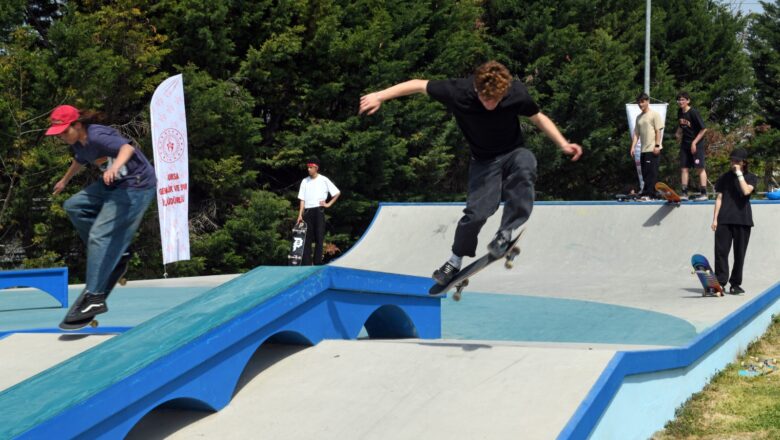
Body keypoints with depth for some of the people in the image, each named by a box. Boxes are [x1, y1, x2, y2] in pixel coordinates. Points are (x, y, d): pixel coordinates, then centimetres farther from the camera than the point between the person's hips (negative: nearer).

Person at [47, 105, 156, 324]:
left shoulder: (96, 136, -24)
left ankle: (95, 297, -14)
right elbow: (80, 160, 28)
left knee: (99, 235, -15)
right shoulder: (79, 144, 4)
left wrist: (115, 166, -60)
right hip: (113, 184, 10)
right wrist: (65, 180, 45)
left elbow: (127, 148, -40)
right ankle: (113, 253, 11)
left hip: (136, 186, -10)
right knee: (73, 206, 8)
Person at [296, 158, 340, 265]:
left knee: (319, 238, -2)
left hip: (318, 211, -3)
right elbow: (302, 199, 8)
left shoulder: (324, 180, 1)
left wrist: (328, 204, -1)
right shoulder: (305, 181, 11)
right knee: (306, 238, 1)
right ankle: (306, 264, 3)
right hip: (307, 211, 4)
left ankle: (318, 263, 0)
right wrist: (300, 215, 0)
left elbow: (337, 193, 5)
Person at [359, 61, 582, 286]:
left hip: (513, 153, 1)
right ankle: (455, 261, 10)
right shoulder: (458, 91, -24)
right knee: (477, 211, -17)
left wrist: (563, 144, -10)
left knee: (525, 165, -35)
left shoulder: (516, 92, -21)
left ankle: (506, 232, -25)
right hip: (484, 160, 0)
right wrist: (379, 96, -9)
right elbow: (418, 85, -11)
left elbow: (538, 117, -1)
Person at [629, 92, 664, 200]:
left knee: (651, 172, -11)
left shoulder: (654, 114, -1)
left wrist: (657, 145, -14)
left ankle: (647, 194, -16)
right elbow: (636, 134, 16)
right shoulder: (638, 117, 18)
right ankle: (650, 195, 9)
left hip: (652, 149, -7)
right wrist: (633, 147, 7)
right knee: (645, 174, 6)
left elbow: (658, 131, -7)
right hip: (644, 150, 7)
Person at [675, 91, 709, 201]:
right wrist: (678, 133, 5)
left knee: (699, 168, -5)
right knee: (684, 168, 5)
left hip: (696, 144, -7)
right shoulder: (680, 112, 5)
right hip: (685, 143, 7)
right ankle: (684, 193, 8)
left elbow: (704, 129, -15)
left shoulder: (693, 113, -16)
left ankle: (704, 193, -3)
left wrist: (694, 143, -16)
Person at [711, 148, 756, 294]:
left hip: (742, 220, -1)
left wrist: (739, 173, -10)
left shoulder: (751, 178, 7)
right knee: (721, 251, -7)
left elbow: (746, 191, -14)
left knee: (739, 253, 2)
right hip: (724, 219, 1)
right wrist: (715, 219, 3)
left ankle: (736, 284, 9)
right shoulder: (725, 177, 11)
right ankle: (720, 282, -5)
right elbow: (719, 198, 9)